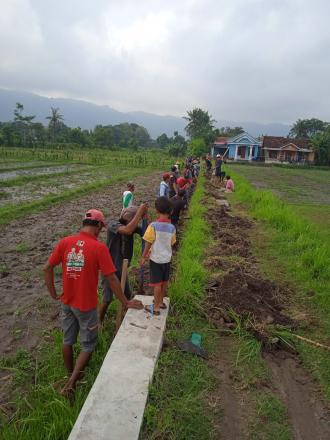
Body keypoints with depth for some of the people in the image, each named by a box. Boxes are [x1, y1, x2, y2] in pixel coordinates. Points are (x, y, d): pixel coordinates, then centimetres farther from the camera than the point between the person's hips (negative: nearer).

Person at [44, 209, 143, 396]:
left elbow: (47, 268, -1)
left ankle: (70, 377, 41)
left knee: (68, 340, 23)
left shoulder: (65, 242, -6)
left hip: (67, 302, 5)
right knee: (88, 346, 14)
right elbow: (111, 279, -19)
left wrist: (54, 294, 10)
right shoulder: (99, 247, -20)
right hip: (86, 305, -5)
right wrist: (126, 302, -8)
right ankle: (71, 384, 12)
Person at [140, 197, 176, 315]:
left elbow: (148, 243, -15)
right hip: (167, 258, 5)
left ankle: (156, 307, 16)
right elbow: (171, 243, 5)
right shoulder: (172, 227, -5)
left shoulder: (153, 225, -19)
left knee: (157, 283, 5)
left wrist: (143, 257, 0)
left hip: (156, 259, -5)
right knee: (164, 282, 18)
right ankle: (160, 302, 35)